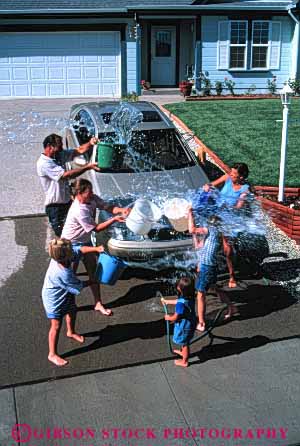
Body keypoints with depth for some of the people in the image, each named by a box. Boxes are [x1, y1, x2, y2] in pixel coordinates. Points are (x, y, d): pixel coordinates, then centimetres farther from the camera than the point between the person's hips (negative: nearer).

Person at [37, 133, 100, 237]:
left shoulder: (60, 155, 5)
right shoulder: (43, 164, -20)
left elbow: (79, 150, 3)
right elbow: (66, 175, -27)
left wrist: (90, 143, -19)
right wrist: (87, 167, -27)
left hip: (67, 202, 8)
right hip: (55, 206, -8)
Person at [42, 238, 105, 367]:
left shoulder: (59, 257, -20)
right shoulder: (63, 274, -41)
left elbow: (80, 249, -6)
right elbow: (78, 286, -25)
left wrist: (96, 249, -16)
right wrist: (92, 281, -12)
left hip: (65, 295, 9)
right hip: (54, 300, -9)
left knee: (72, 310, 29)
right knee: (56, 326, 2)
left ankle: (71, 332, 58)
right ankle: (52, 355, 19)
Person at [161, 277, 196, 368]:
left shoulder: (181, 303, -36)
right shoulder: (190, 298, -10)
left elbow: (175, 317, -26)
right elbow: (177, 301, 9)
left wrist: (168, 317, -4)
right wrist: (167, 301, 20)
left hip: (184, 326, -7)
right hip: (190, 324, 8)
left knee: (184, 343, 15)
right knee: (184, 342, 33)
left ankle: (184, 361, 36)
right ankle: (183, 352, 58)